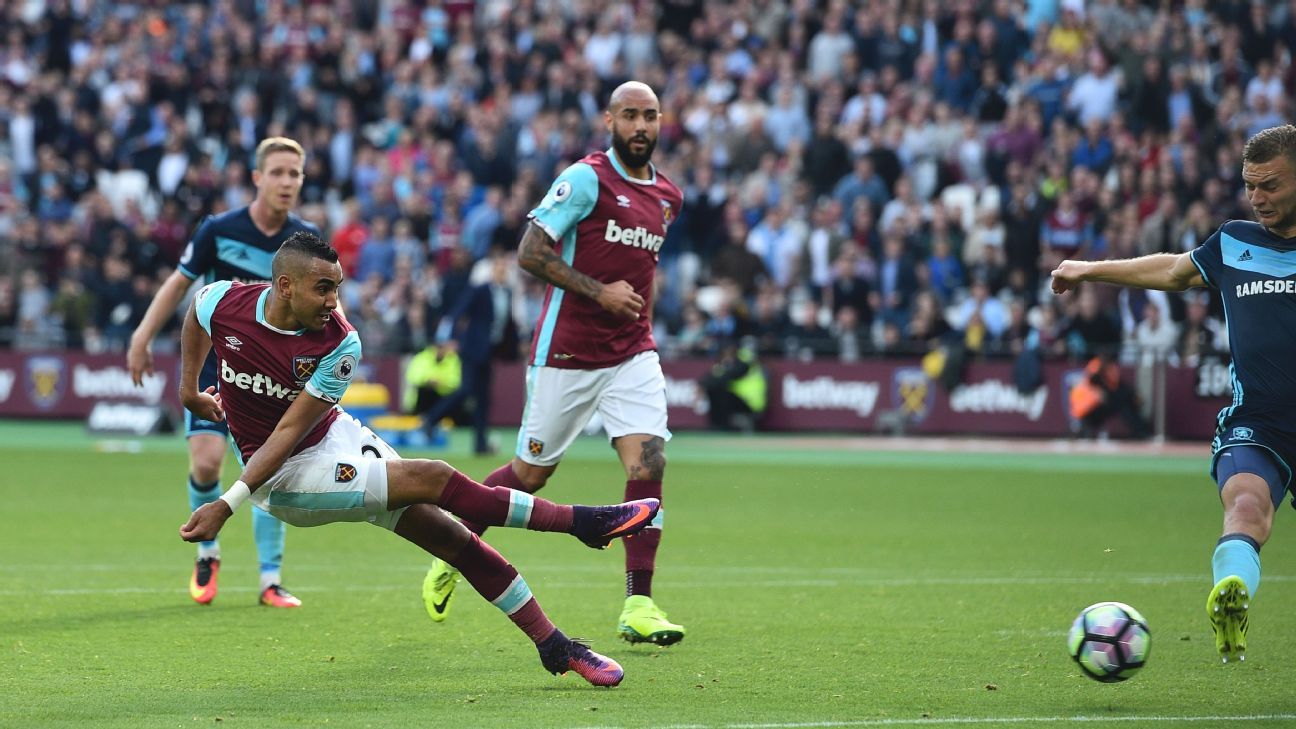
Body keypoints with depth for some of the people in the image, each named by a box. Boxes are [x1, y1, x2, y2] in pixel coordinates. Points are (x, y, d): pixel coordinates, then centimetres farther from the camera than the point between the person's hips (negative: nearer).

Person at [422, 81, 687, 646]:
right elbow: (530, 252, -16)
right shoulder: (586, 178, -11)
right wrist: (598, 292, -20)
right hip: (566, 354, -5)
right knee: (531, 471, 6)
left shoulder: (668, 196, 11)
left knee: (648, 463, -13)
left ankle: (638, 605, -10)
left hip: (632, 355, 5)